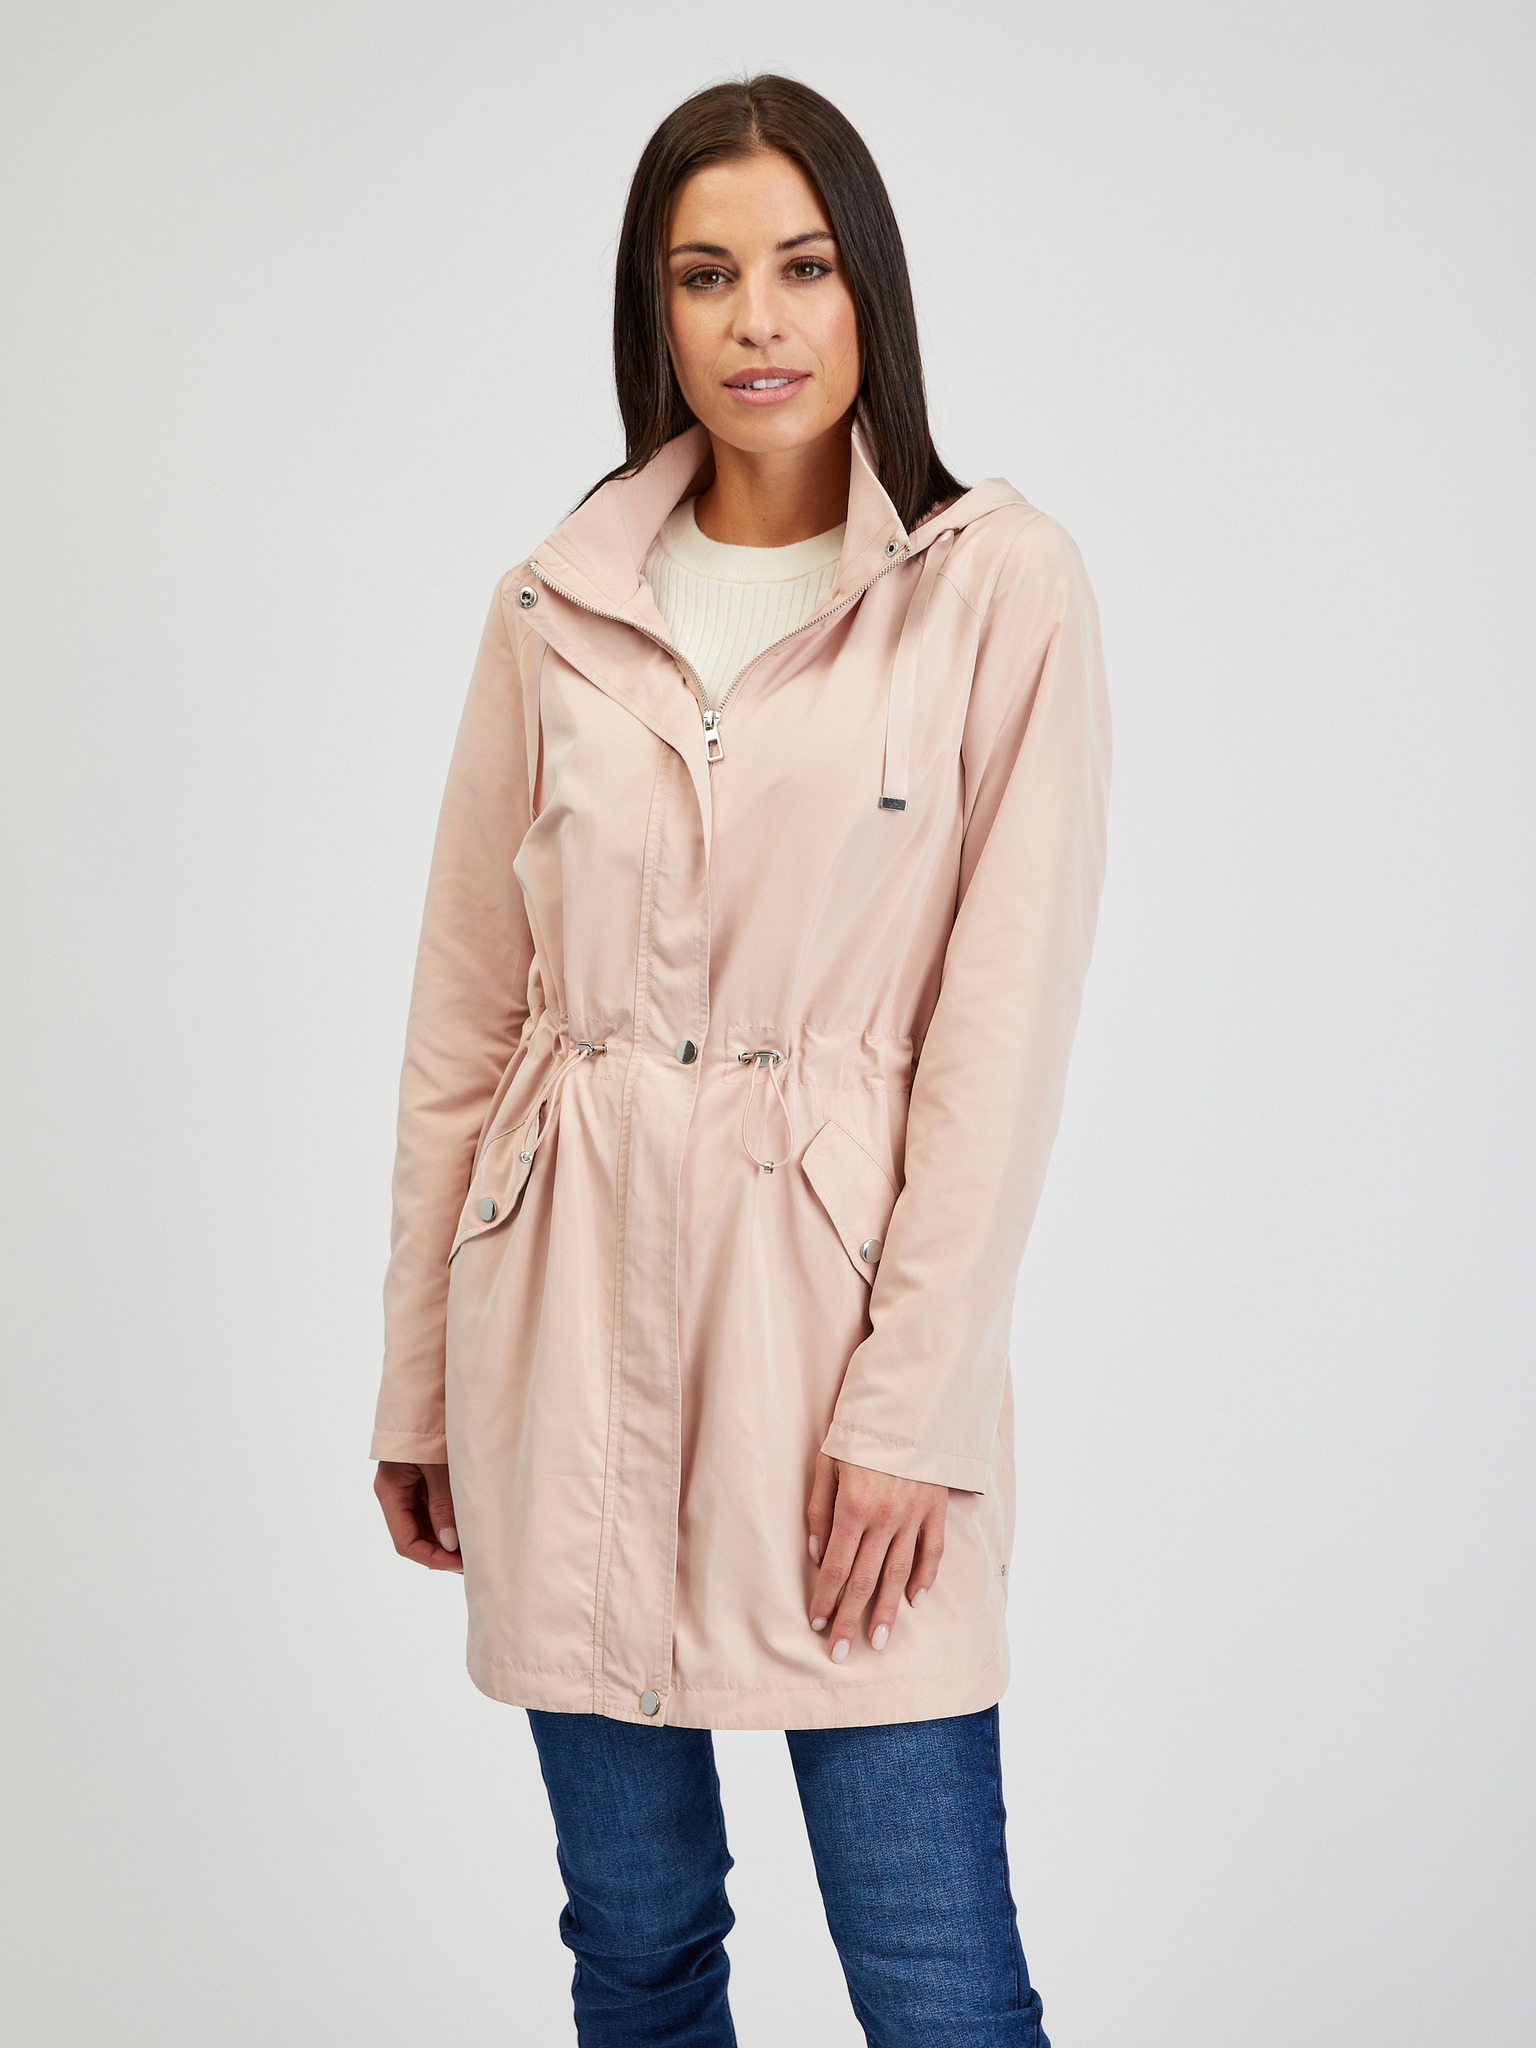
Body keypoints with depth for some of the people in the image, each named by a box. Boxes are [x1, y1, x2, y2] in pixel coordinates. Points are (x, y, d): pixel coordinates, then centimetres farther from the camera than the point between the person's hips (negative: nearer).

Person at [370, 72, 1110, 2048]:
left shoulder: (999, 582, -2)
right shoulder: (554, 603, 7)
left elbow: (1004, 1018, -7)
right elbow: (465, 1009, 10)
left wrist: (911, 1402, -11)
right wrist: (420, 1376, 11)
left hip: (841, 1278, -3)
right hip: (577, 1303, 3)